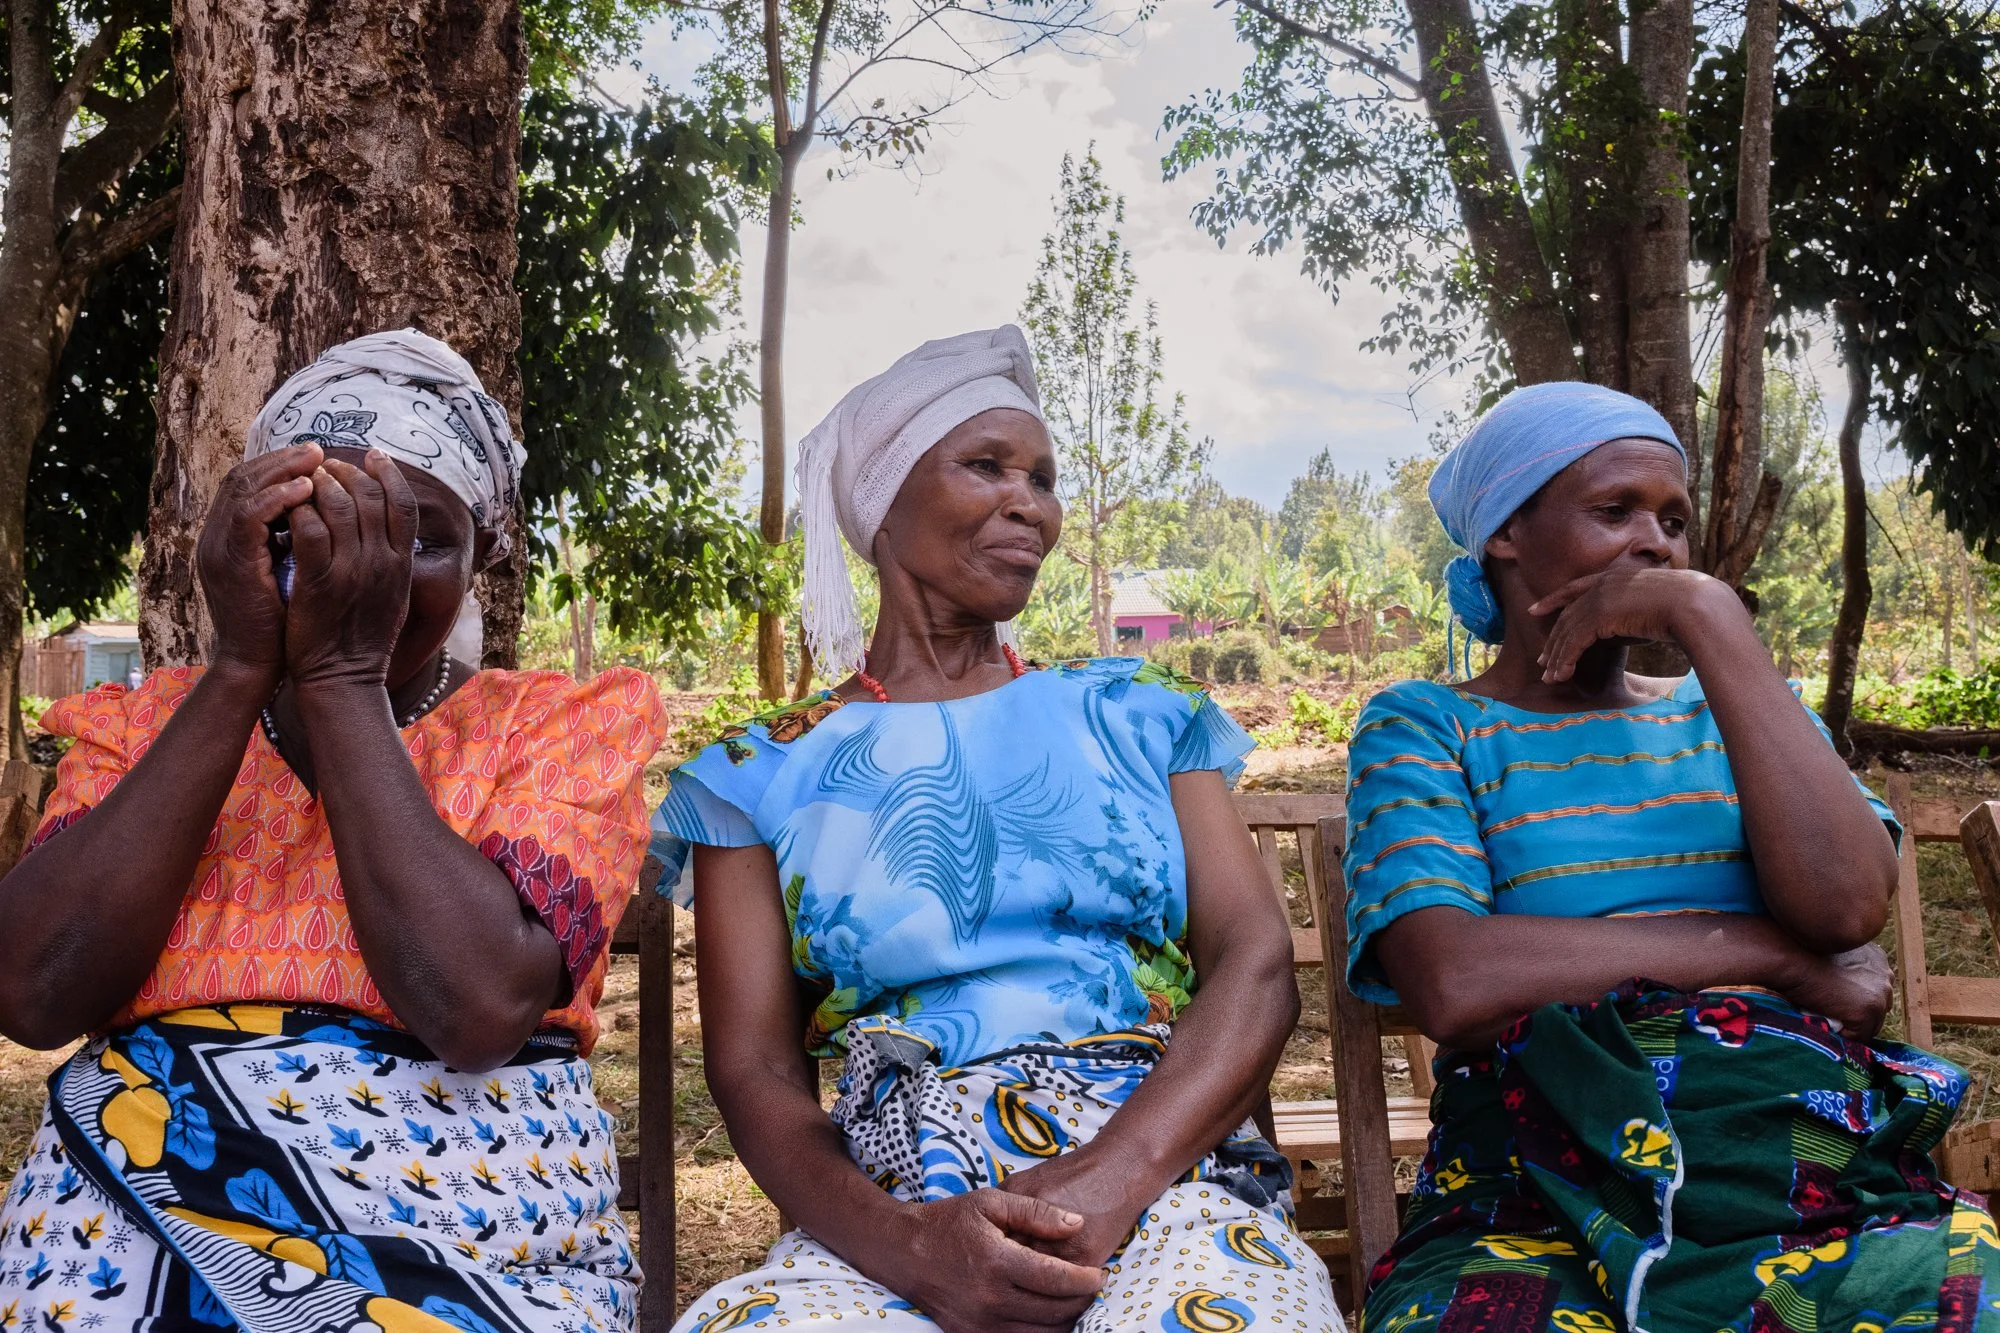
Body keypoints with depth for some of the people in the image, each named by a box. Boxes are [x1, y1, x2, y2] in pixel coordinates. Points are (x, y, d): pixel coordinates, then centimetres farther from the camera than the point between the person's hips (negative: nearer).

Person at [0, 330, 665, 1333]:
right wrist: (241, 668, -9)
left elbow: (481, 1007, -16)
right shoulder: (141, 723, 10)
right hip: (128, 1249, 2)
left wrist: (340, 675, -11)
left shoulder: (563, 725, 2)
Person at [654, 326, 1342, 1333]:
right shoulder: (764, 774, 14)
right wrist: (898, 1239, -18)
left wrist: (1107, 1180, -15)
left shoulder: (1137, 716, 18)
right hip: (894, 1212, 1)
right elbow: (754, 1070, 5)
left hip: (1164, 1170, 0)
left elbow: (1256, 967, 5)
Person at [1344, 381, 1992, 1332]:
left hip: (1825, 1168, 3)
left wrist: (1710, 618, -2)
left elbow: (1848, 905, -3)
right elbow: (1451, 984, -11)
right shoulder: (1425, 725, 9)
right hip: (1539, 1200, -3)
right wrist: (1771, 953, -4)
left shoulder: (1726, 711, 20)